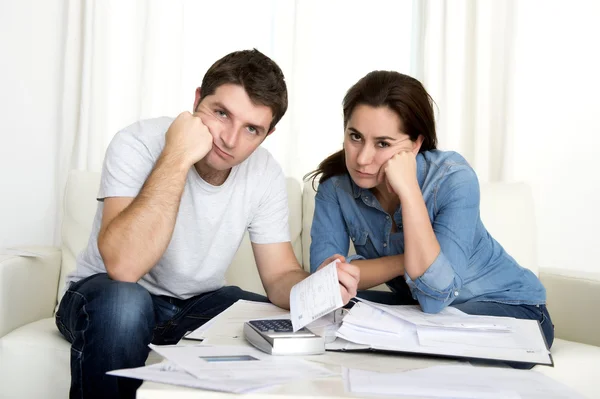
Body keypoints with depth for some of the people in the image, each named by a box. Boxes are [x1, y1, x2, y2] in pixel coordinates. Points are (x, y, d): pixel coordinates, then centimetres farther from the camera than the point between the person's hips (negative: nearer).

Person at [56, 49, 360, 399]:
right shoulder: (139, 143, -23)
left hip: (197, 304, 4)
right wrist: (177, 157, -37)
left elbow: (281, 276, -7)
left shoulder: (266, 175, -9)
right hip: (106, 296, -3)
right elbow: (123, 267, -36)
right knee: (123, 303, -37)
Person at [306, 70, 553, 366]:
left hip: (505, 306, -4)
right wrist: (411, 260, -27)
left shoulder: (454, 179, -27)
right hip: (415, 306, 4)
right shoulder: (336, 182, -14)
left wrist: (408, 191, -38)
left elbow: (435, 298, -35)